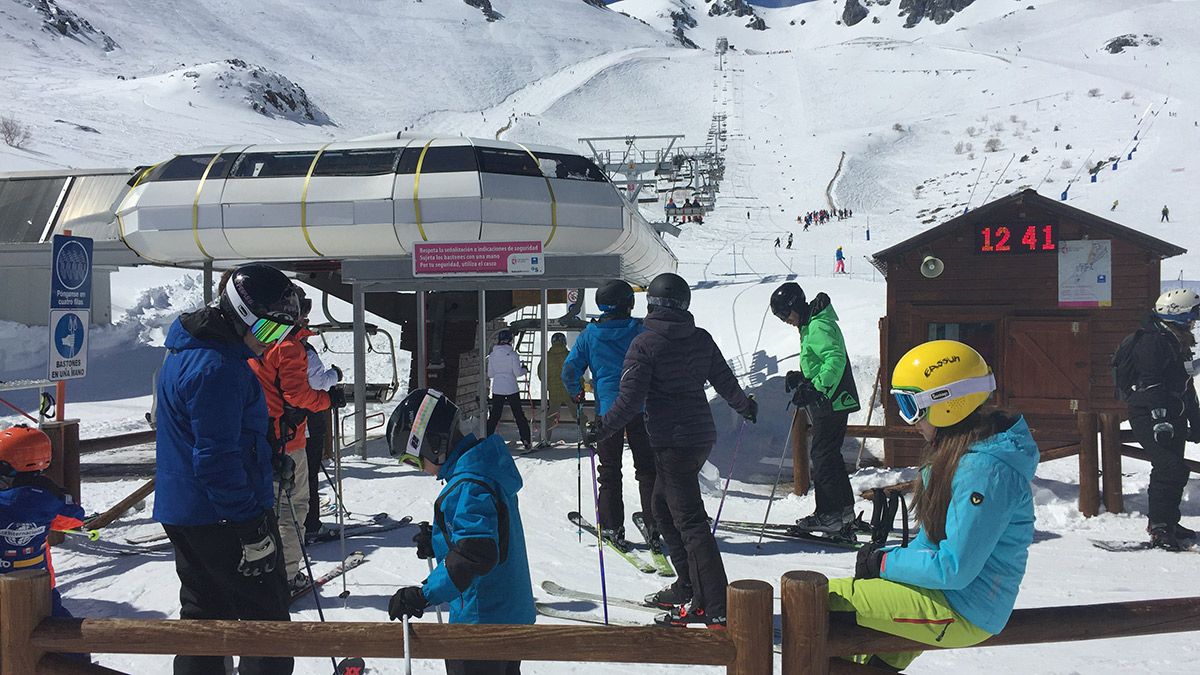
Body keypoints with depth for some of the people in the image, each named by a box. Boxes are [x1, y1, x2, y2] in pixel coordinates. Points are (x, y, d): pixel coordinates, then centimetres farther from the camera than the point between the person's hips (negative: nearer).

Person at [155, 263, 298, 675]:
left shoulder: (188, 352, 12)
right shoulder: (215, 368, -22)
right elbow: (217, 458, -25)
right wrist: (251, 529, -21)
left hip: (182, 513, 10)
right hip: (224, 517, -10)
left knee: (204, 612, 16)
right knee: (266, 615, -1)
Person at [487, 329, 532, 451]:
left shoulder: (492, 355, 0)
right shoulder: (513, 354, -10)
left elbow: (490, 374, 4)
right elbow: (518, 373, -10)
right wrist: (524, 369, 10)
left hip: (497, 389, 3)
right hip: (511, 389, -2)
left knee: (494, 416, 10)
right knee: (519, 415, 5)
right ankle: (526, 442, 3)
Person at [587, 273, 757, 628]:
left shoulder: (645, 343, -10)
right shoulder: (701, 339, 7)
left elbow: (631, 398, -16)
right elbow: (725, 382, 15)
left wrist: (603, 427, -7)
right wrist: (746, 406, 33)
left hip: (672, 442, -7)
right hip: (702, 435, 7)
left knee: (689, 521, -7)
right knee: (663, 507, 21)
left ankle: (717, 609, -11)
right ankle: (688, 586, 24)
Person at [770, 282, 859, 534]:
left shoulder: (818, 327, -15)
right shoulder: (811, 325, 17)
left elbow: (836, 360, -26)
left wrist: (814, 388, -28)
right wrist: (801, 377, 11)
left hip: (831, 402, -11)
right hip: (830, 402, 11)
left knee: (822, 455, -8)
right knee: (829, 454, 14)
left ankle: (830, 515, -6)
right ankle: (844, 511, 19)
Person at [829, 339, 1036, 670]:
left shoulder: (985, 470, -23)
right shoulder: (958, 451, 9)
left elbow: (954, 569, -24)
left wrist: (885, 562, -13)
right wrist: (890, 554, 3)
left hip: (964, 614, -11)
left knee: (825, 599, -15)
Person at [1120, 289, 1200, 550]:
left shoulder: (1178, 344, 18)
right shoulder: (1153, 342, -14)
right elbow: (1151, 384, -21)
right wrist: (1160, 418, -26)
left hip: (1171, 418, 10)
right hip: (1150, 417, -10)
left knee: (1171, 469, 12)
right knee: (1171, 469, -17)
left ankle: (1167, 521, 23)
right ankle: (1160, 528, -15)